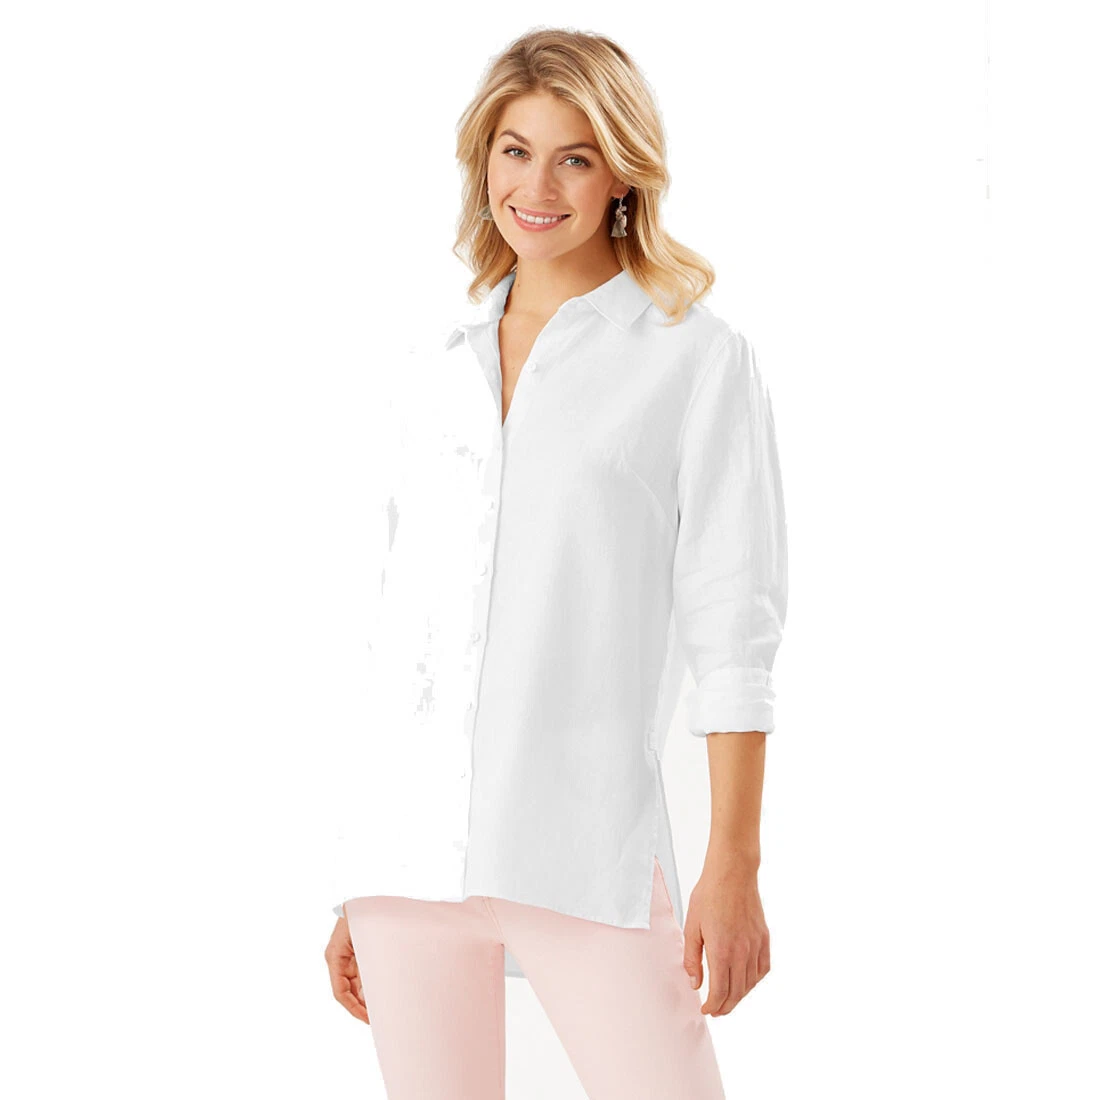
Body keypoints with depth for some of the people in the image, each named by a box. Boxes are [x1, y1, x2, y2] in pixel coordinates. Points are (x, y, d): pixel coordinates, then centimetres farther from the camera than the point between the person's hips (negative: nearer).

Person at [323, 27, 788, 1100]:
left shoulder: (699, 360, 0)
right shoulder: (435, 363, 14)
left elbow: (731, 629, -3)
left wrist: (733, 864, -9)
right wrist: (359, 886, 16)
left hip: (586, 850, -4)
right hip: (410, 841, 4)